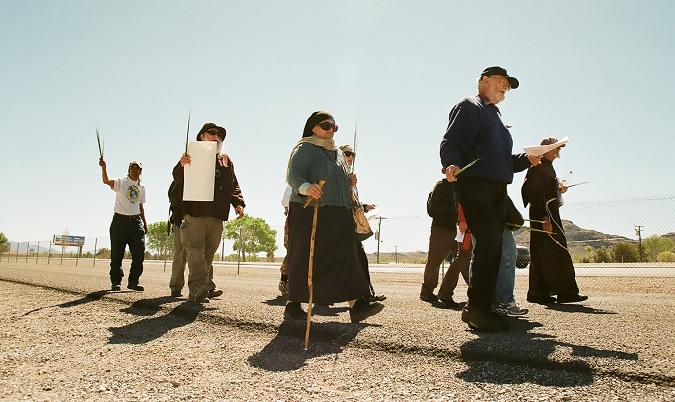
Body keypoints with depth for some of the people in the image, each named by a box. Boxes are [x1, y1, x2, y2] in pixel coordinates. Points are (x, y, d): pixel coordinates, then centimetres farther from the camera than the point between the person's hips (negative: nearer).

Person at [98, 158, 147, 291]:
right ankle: (115, 281, 13)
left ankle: (133, 281, 8)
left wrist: (144, 223, 18)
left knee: (139, 252, -2)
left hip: (136, 221, 4)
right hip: (120, 220, -4)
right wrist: (103, 167, -38)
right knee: (117, 253, 1)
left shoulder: (141, 188, 15)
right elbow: (106, 181, -21)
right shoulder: (120, 182, 0)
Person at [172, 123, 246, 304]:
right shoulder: (193, 155, 8)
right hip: (195, 211, -4)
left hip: (217, 214, 4)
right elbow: (179, 180, 1)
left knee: (209, 252, 7)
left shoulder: (225, 160, 21)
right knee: (196, 250, -10)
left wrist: (238, 203, 4)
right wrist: (181, 166, -20)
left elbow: (233, 185, 19)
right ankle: (198, 288, -13)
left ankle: (206, 286, 12)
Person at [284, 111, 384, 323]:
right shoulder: (305, 148, 0)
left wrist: (350, 182, 7)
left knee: (347, 257, -5)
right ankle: (293, 305, 10)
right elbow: (293, 175, -15)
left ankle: (357, 305, -10)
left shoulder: (337, 152, 24)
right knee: (305, 258, -2)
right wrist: (306, 187, -36)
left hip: (337, 214, 7)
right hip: (309, 212, -6)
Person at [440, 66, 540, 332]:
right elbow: (449, 143, -11)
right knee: (490, 242, -18)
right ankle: (476, 308, -11)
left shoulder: (496, 116, 29)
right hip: (474, 184, -9)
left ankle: (481, 309, 12)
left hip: (497, 190, 9)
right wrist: (451, 164, -32)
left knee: (492, 248, 5)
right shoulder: (469, 107, 3)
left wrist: (527, 160, 10)